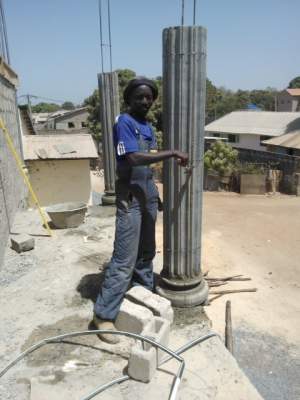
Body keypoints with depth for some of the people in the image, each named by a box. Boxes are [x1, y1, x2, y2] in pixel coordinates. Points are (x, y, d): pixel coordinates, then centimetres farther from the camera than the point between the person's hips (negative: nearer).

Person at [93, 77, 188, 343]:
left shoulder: (147, 126, 14)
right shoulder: (124, 123, -12)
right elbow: (134, 158, -26)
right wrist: (172, 153, -23)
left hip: (149, 193, 9)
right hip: (130, 196, -9)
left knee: (146, 251, 17)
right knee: (124, 258, -9)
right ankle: (104, 315, 1)